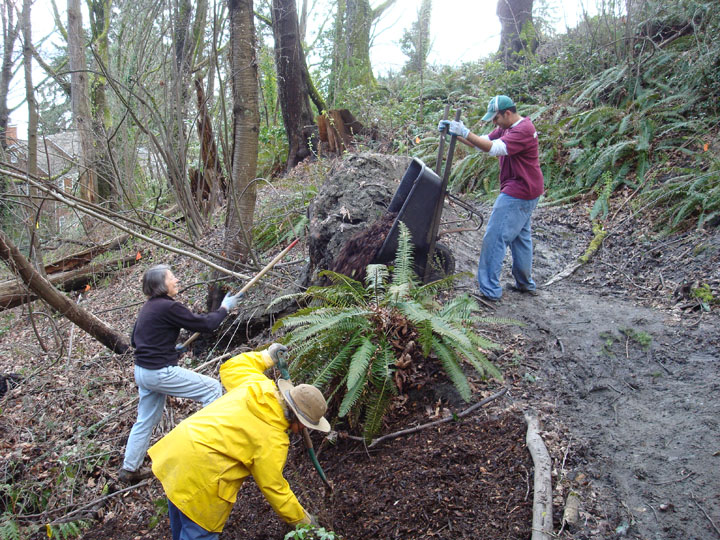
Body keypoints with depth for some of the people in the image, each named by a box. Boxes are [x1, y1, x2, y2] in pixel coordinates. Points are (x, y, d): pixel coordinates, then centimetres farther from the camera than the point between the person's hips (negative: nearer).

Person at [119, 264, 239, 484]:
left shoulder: (148, 307, 11)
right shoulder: (168, 307, -17)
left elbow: (135, 340, 21)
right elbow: (205, 324, -13)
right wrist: (224, 308, 3)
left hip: (142, 372, 9)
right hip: (161, 373, -9)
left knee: (145, 421, 21)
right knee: (213, 388, 1)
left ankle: (130, 469, 29)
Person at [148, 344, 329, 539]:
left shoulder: (258, 384, 0)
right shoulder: (273, 441, -17)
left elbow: (231, 368, 20)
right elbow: (274, 489, -7)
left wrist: (266, 356, 28)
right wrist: (303, 519, 5)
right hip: (198, 470, -9)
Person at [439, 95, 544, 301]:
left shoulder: (524, 130, -19)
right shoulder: (505, 129, 11)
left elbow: (494, 148, -30)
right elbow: (483, 142, 10)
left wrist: (464, 132, -31)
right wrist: (455, 132, -2)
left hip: (518, 194, -11)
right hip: (524, 192, 11)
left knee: (495, 239, -10)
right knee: (520, 237, 19)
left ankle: (489, 290, -7)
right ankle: (525, 284, 31)